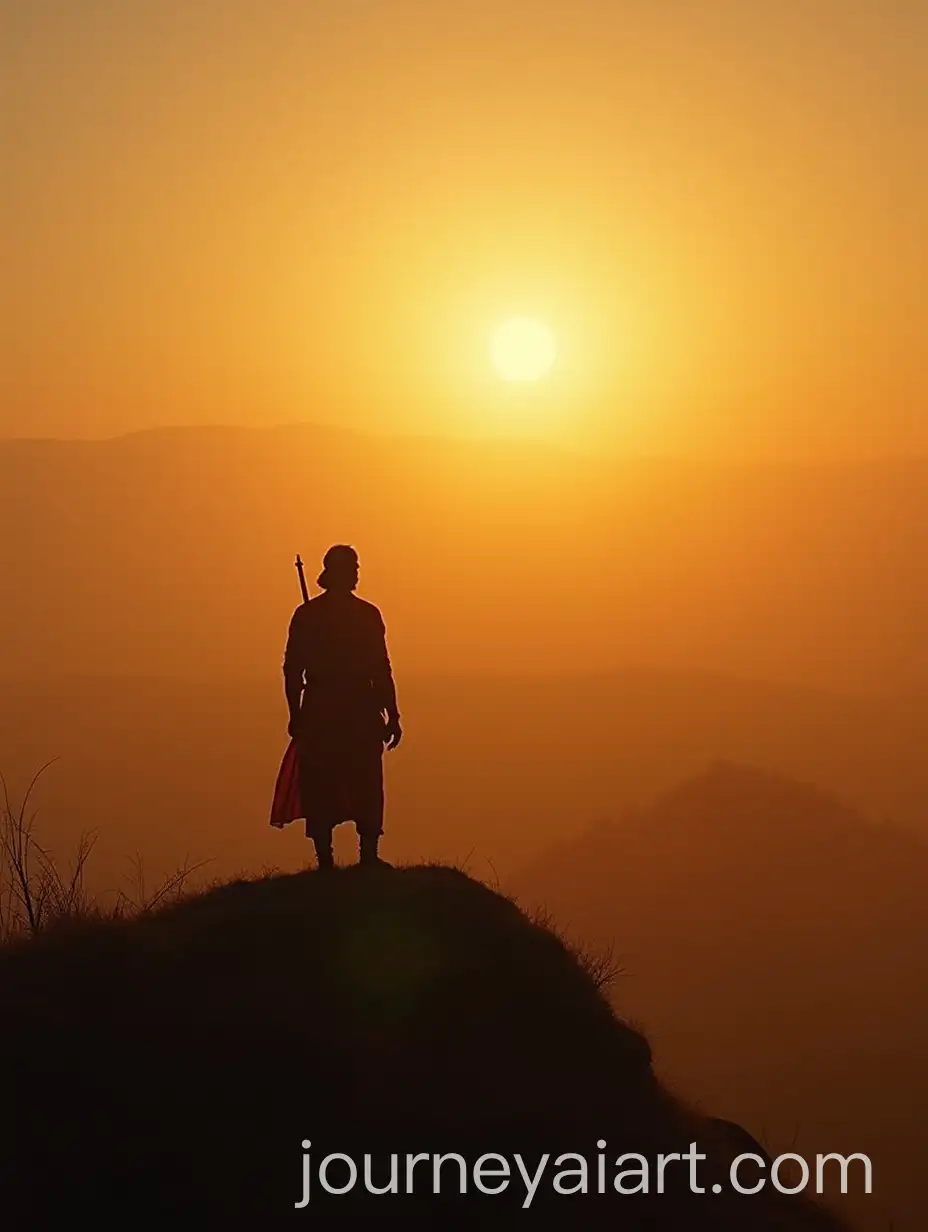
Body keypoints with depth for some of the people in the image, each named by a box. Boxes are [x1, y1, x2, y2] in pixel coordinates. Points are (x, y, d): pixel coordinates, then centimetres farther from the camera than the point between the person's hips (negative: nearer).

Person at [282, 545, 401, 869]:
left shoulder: (306, 615, 1)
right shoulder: (367, 615, -5)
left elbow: (292, 669, 2)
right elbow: (381, 671, -6)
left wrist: (296, 715, 10)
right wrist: (392, 716, -1)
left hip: (318, 713, 1)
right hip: (361, 714, -1)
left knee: (320, 790, 5)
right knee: (366, 789, 8)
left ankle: (325, 861, 2)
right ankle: (368, 857, 2)